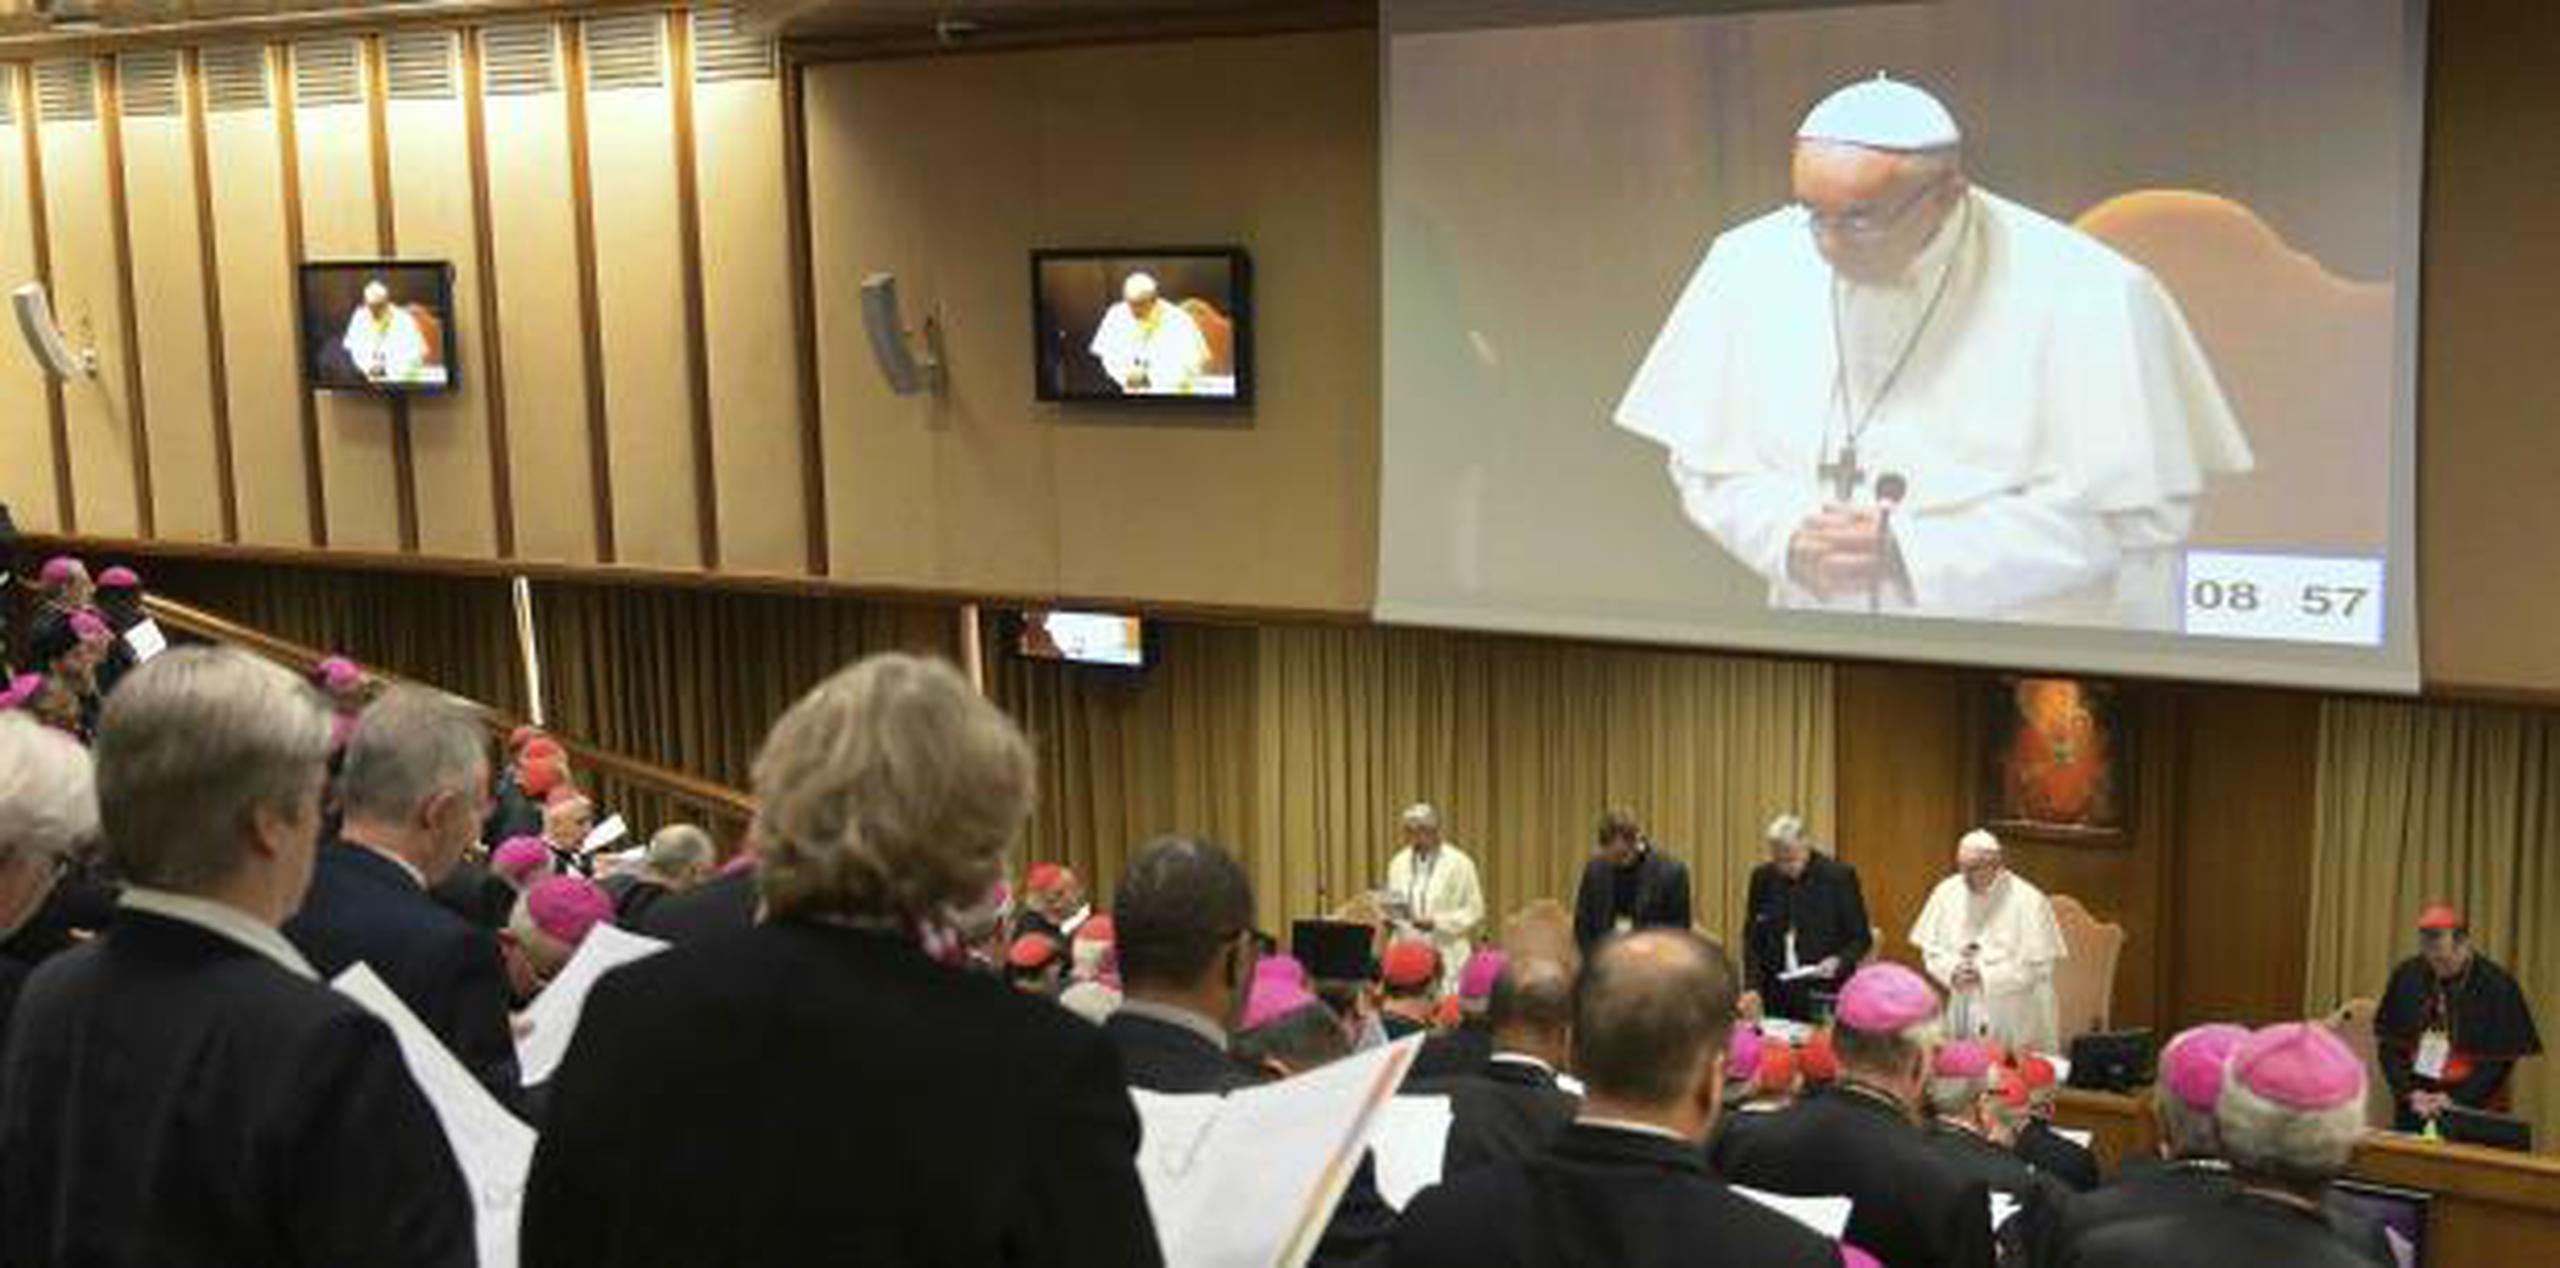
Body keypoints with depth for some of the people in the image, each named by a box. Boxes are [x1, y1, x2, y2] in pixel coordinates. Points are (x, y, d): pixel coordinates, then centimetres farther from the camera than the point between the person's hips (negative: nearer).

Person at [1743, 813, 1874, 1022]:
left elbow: (1861, 938, 0)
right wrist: (1752, 987, -4)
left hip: (1826, 996, -3)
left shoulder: (1840, 876, -6)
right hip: (1777, 996, 3)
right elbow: (1752, 938, 8)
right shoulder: (1763, 878, 3)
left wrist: (1839, 962, -19)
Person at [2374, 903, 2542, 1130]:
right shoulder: (2406, 976, 0)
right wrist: (2409, 1092, -7)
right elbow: (2387, 1041, 4)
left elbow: (2501, 1060, -7)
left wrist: (2456, 1100, -15)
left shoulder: (2498, 987, -8)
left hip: (2472, 1110, -3)